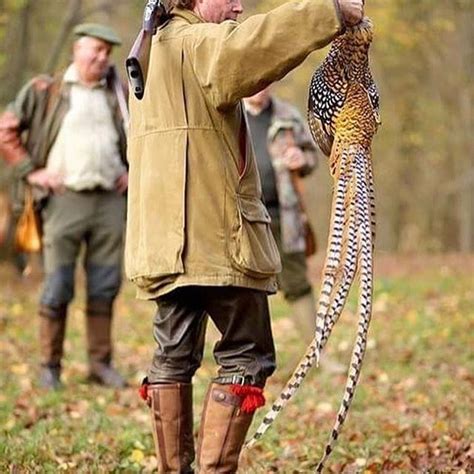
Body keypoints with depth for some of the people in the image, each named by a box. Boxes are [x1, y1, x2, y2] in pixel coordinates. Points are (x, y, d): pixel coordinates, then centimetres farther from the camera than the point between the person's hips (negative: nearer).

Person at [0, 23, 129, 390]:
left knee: (104, 287, 6)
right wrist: (31, 171, -4)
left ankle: (101, 362, 14)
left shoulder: (119, 95, 12)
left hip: (110, 201, 4)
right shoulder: (45, 91, 1)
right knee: (58, 287, -1)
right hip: (65, 199, -3)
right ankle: (50, 366, 7)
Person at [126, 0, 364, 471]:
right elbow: (248, 43, -27)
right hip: (214, 236, -10)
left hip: (166, 237, 10)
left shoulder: (156, 48, 20)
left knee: (174, 356, 11)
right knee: (247, 356, -3)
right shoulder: (193, 43, -10)